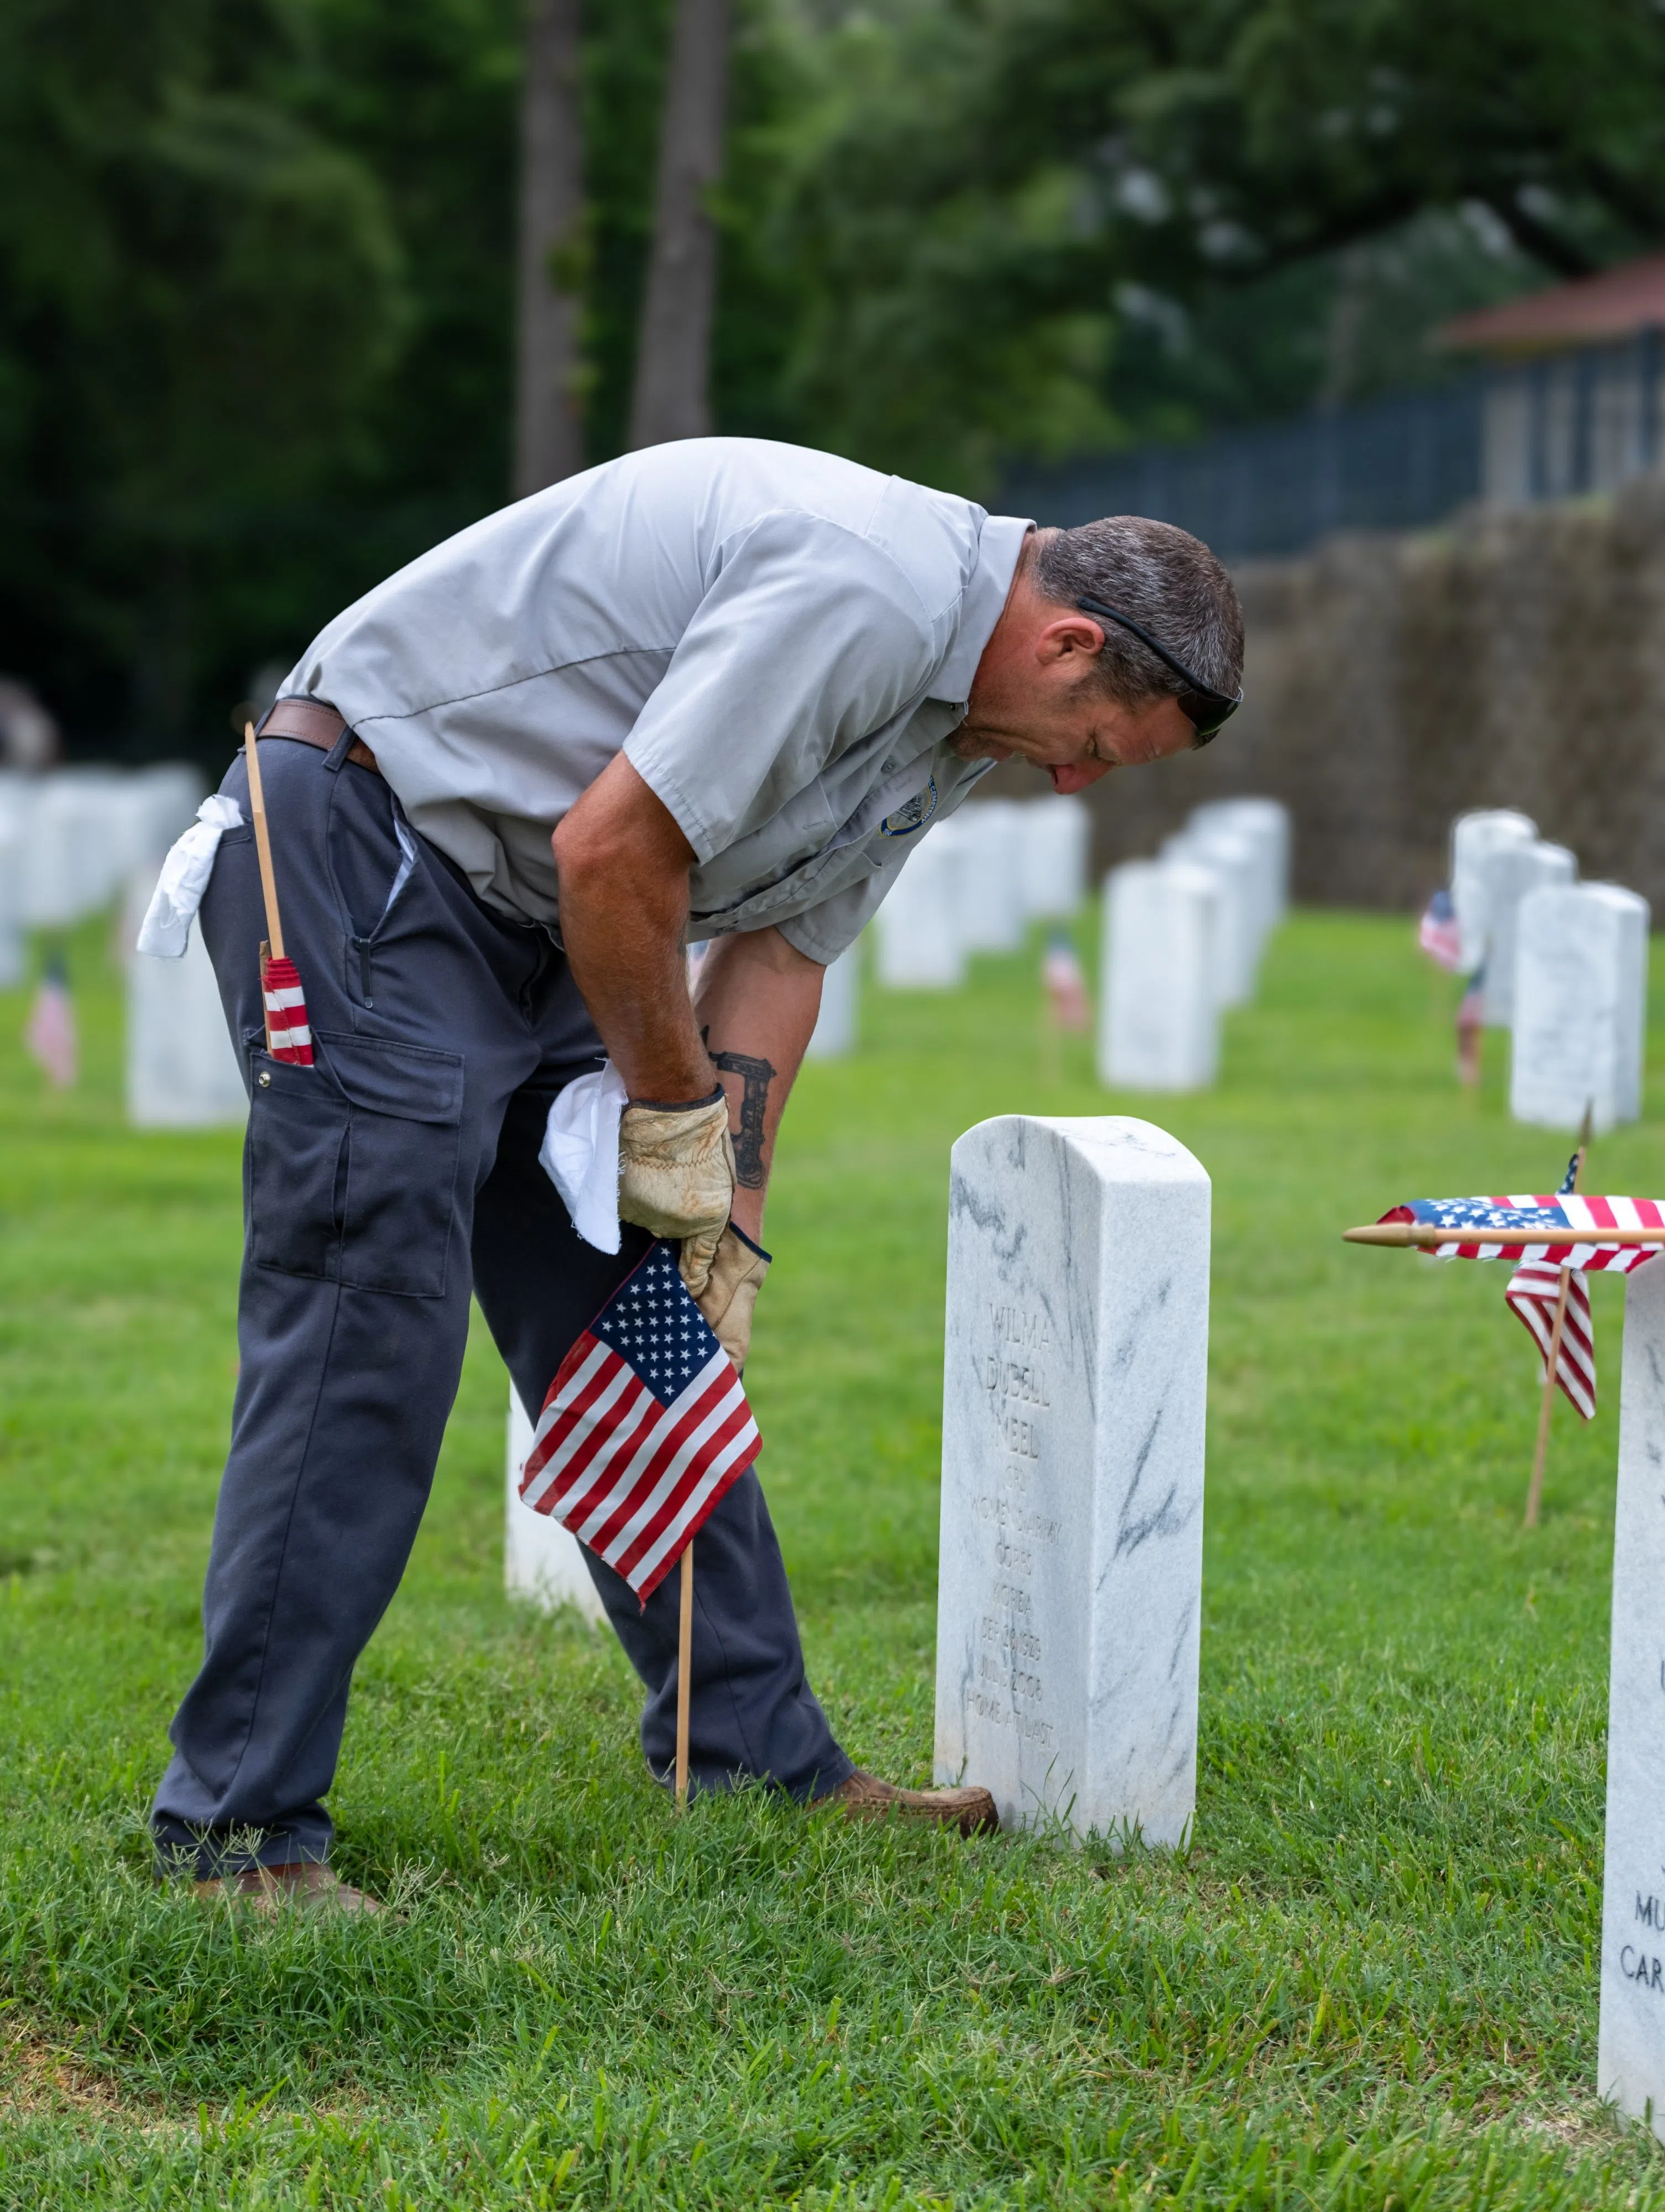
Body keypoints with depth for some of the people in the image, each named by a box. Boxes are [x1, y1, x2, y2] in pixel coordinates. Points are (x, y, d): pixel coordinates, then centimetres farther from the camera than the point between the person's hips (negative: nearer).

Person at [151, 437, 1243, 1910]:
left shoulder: (952, 709, 9)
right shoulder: (866, 594, -24)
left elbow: (783, 947, 11)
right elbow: (614, 851, -25)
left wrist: (730, 1221, 2)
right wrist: (673, 1106, -10)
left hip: (523, 907, 10)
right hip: (361, 841, -10)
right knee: (371, 1323, -15)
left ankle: (757, 1751, 19)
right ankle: (238, 1827, -12)